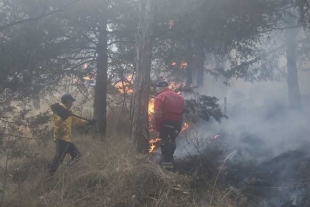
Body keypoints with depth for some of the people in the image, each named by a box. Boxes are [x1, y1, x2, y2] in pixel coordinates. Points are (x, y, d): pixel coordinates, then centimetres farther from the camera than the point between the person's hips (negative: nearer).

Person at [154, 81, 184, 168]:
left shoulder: (159, 97, -7)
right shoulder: (179, 97, 16)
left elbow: (157, 114, -15)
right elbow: (182, 111, 16)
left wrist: (157, 127, -10)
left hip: (166, 122, -7)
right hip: (177, 122, 7)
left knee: (165, 141, 0)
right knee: (172, 140, 19)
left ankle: (167, 161, -1)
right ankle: (170, 159, 28)